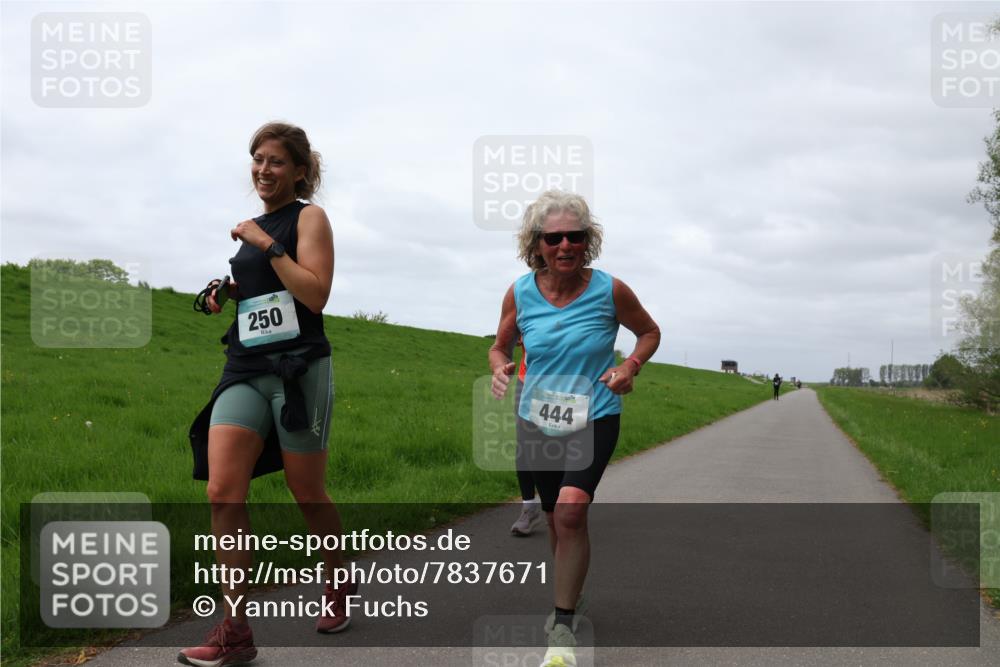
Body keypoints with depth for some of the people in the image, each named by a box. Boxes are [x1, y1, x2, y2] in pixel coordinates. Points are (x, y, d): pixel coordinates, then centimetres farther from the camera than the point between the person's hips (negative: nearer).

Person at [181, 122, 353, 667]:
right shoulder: (252, 227, 17)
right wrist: (227, 291, 10)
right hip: (244, 371, 6)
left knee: (307, 495, 6)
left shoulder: (308, 218, -2)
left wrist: (267, 244, -15)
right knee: (222, 491, -10)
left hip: (298, 371, -6)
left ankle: (340, 587, 33)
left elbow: (315, 295, -14)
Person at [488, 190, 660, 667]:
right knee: (554, 516, 15)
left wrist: (630, 366, -14)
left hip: (595, 419, -3)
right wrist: (499, 368, -14)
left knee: (571, 510, -23)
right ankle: (569, 595, 44)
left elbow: (649, 332, 6)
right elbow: (500, 346, 9)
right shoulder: (520, 293, -7)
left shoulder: (610, 291, -12)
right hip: (536, 421, 3)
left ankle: (563, 627, -10)